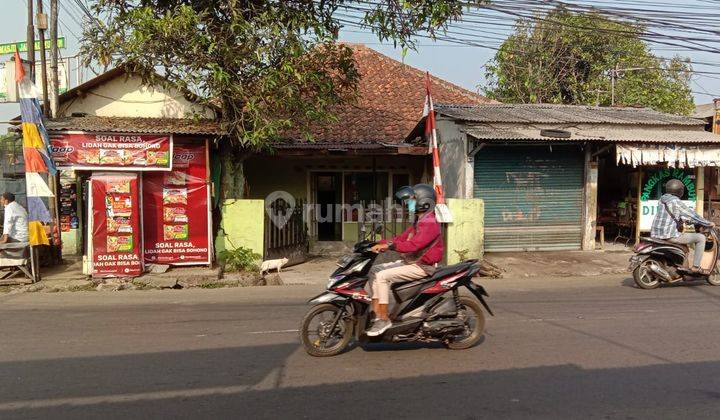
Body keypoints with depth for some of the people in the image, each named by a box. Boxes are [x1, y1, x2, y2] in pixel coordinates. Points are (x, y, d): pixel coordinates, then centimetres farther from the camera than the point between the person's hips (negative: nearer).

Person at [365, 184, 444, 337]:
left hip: (421, 267, -10)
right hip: (410, 261, 10)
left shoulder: (430, 223, -17)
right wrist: (381, 244, 1)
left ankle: (384, 319, -16)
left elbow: (414, 245, -30)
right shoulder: (418, 222, 17)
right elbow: (402, 238, 14)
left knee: (382, 276, -21)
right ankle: (376, 312, -1)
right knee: (375, 270, 5)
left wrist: (389, 246, -35)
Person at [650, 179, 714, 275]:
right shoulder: (676, 202, -12)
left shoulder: (662, 200, 14)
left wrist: (693, 221, 31)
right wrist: (709, 224, 9)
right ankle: (696, 267, 3)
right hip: (669, 236, -9)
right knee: (701, 238, 2)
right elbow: (692, 214, -5)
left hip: (656, 234, 9)